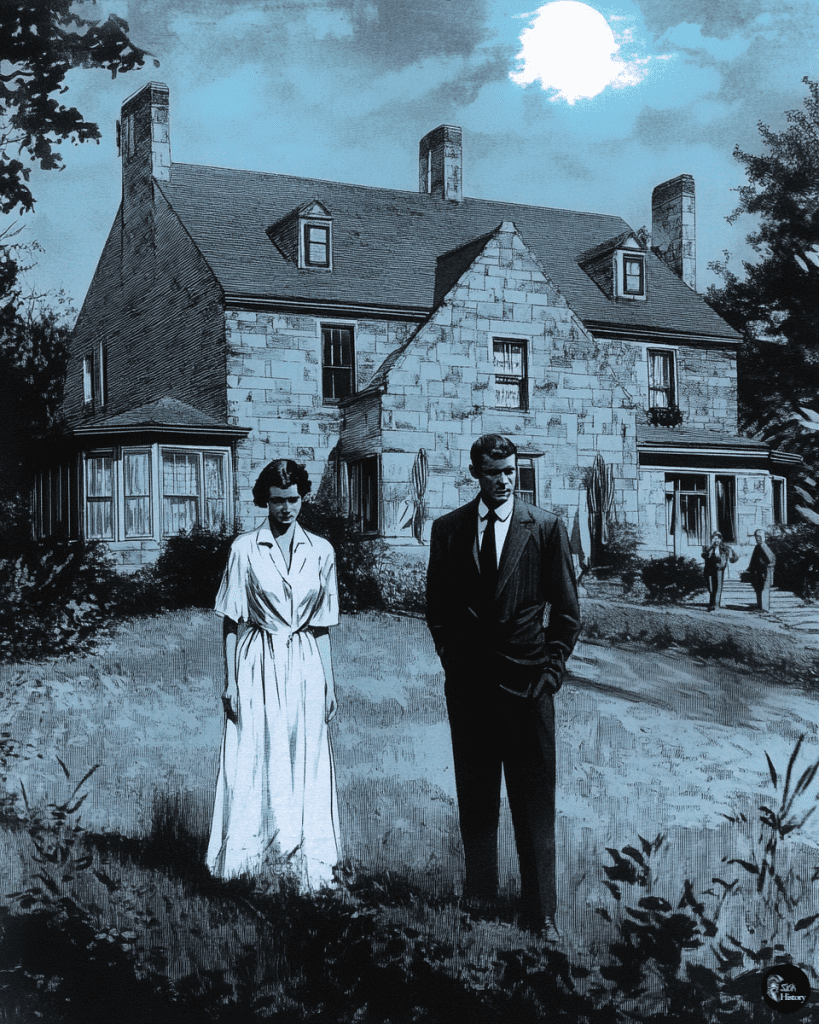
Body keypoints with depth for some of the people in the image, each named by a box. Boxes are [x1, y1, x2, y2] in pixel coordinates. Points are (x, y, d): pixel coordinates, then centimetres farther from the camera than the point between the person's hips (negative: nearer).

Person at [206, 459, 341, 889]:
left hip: (304, 668, 2)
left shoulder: (320, 551, 6)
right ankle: (248, 859, 12)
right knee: (253, 764, 0)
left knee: (306, 767, 5)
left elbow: (322, 627, 10)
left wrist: (329, 683, 7)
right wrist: (230, 681, -5)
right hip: (257, 665, -2)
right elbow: (231, 623, 0)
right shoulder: (244, 549, -2)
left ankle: (305, 862, 14)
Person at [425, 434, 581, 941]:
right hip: (468, 685, 2)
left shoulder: (547, 528, 1)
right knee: (475, 800, 10)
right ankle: (479, 897, 21)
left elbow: (567, 609, 4)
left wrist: (552, 669, -2)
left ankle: (541, 912, 11)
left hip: (528, 684, -2)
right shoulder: (448, 529, 6)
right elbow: (437, 606, 13)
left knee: (535, 804, 2)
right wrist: (453, 659, 4)